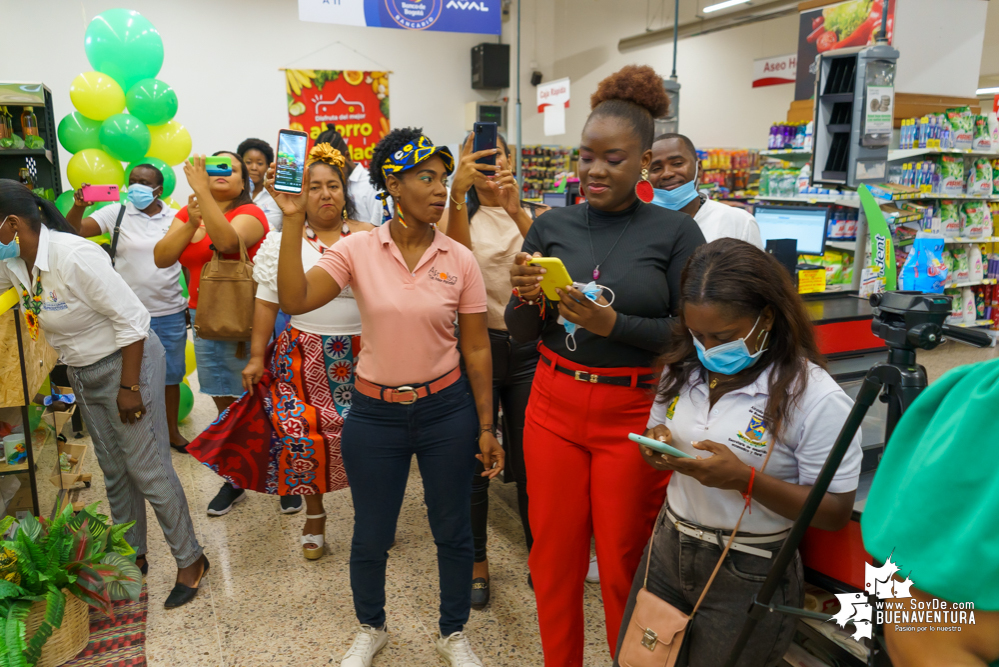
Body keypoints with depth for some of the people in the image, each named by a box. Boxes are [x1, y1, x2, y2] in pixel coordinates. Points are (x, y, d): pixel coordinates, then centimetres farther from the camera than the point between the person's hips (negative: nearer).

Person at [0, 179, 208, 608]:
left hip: (124, 363, -8)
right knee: (114, 471, 18)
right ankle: (133, 556, 34)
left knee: (147, 469, -2)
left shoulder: (74, 256, -26)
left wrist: (128, 387, -21)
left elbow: (131, 320, -24)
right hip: (83, 373, 8)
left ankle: (190, 560, 13)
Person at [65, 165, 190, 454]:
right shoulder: (116, 213, -1)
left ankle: (173, 431, 29)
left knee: (171, 376, 13)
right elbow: (73, 232, -7)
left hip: (170, 314, 1)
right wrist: (78, 206, -26)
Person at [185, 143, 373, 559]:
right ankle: (314, 514, 22)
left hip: (360, 353, 0)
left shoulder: (368, 238, 2)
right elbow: (267, 302, 5)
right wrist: (256, 356, 3)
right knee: (299, 434, -3)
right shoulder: (282, 242, 4)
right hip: (303, 354, 1)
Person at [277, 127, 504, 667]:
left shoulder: (459, 259, -5)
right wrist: (293, 220, -23)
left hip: (447, 409, 1)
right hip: (374, 413, 0)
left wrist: (485, 428, 1)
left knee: (453, 531, 14)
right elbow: (294, 301, -19)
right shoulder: (357, 249, -7)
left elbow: (477, 349, -1)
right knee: (371, 535, 15)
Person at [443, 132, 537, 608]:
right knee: (474, 458, 8)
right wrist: (458, 195, -35)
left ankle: (539, 553, 30)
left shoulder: (531, 213, 6)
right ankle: (477, 562, 26)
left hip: (527, 348, 1)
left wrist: (517, 214, -29)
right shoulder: (459, 215, 3)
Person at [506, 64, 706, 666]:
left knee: (623, 564, 10)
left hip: (633, 413, -2)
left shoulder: (676, 233, -5)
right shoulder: (552, 227, 2)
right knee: (554, 554, 13)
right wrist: (526, 298, -17)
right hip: (555, 405, 3)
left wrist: (612, 324, -20)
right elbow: (521, 332, 5)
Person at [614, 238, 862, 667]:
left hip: (748, 577, -5)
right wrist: (657, 445, -10)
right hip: (667, 550, 6)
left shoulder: (816, 398, -20)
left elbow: (835, 512, -15)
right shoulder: (684, 367, -2)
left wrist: (745, 479, -28)